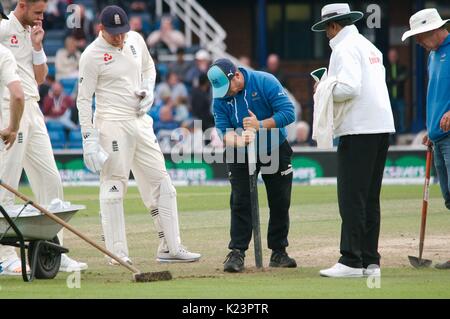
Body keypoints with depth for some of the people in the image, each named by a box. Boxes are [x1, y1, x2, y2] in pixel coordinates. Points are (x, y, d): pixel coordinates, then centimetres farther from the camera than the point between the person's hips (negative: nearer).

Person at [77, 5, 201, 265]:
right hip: (112, 124, -7)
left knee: (160, 182, 5)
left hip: (140, 122, 7)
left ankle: (170, 248, 9)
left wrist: (148, 90, 4)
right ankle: (117, 252, -2)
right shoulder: (92, 55, -10)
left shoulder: (135, 40, 7)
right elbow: (84, 100, -10)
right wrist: (89, 140, -16)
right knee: (114, 186, -6)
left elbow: (149, 67, 26)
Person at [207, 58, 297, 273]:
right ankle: (237, 253, -8)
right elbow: (223, 130, -17)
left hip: (275, 150, -1)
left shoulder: (265, 82, -20)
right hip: (240, 155, 1)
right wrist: (238, 140, -39)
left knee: (280, 203, 3)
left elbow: (288, 113, -24)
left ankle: (278, 252, 14)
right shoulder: (220, 97, -12)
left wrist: (260, 125, -34)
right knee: (240, 202, -10)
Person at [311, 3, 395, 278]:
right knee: (370, 198, 11)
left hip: (359, 130, -9)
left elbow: (349, 88, -20)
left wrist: (324, 91, -3)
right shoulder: (370, 47, 20)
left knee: (352, 197, -8)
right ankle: (371, 262, 11)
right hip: (382, 127, 9)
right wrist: (328, 89, 17)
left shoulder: (344, 48, -7)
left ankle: (351, 262, -10)